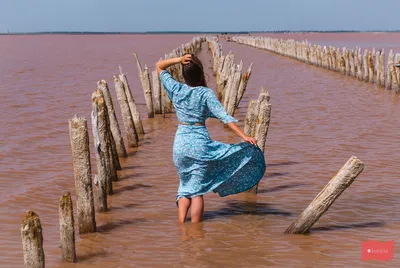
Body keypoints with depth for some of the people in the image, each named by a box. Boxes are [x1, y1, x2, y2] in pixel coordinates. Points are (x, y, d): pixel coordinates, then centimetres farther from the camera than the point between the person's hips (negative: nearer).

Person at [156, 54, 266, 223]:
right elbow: (224, 117, -18)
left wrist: (178, 60, -3)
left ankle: (181, 225, 12)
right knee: (198, 190, 3)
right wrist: (243, 136, -20)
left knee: (186, 186, 19)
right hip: (200, 143, -4)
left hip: (180, 142, 4)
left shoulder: (176, 90, 0)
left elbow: (159, 66, 12)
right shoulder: (206, 93, -10)